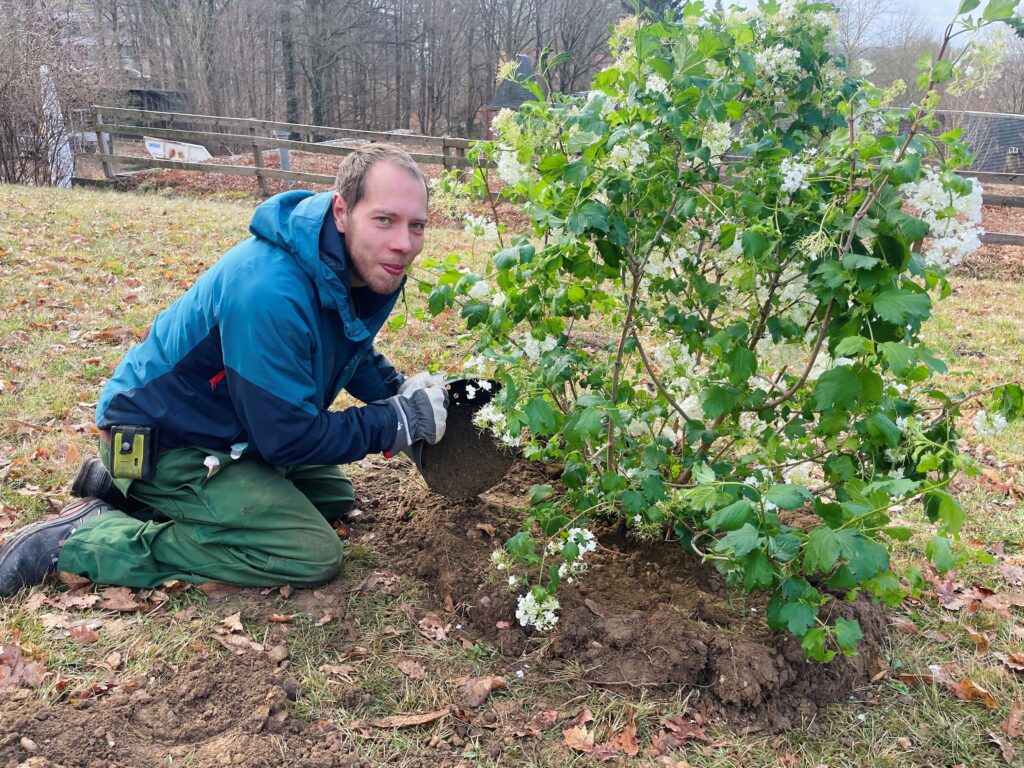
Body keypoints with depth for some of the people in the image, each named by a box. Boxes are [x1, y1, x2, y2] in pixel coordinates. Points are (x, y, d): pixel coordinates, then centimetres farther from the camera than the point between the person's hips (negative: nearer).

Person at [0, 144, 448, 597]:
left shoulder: (371, 267, -7)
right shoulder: (269, 292, -35)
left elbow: (351, 350, 14)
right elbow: (290, 439, -28)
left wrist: (399, 390, -4)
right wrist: (401, 420, -21)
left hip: (224, 425, 9)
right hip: (159, 440, -9)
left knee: (334, 497, 18)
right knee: (314, 556, -14)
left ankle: (131, 491, 17)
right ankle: (88, 538, -8)